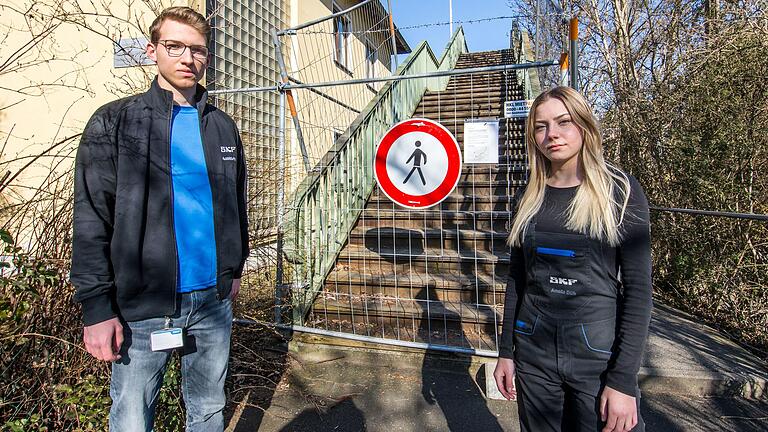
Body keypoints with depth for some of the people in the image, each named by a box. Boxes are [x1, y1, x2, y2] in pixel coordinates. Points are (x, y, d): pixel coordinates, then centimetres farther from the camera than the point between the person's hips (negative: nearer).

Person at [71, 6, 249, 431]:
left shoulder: (222, 126, 9)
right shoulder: (114, 122, -3)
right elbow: (92, 221, -7)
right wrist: (97, 308, -11)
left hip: (213, 300, 4)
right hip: (142, 305, -3)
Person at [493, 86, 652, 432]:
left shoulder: (620, 191, -7)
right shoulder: (530, 197, 3)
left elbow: (638, 288, -9)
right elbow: (517, 277, 7)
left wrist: (623, 380, -13)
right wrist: (506, 351, 7)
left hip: (599, 352, -3)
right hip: (533, 349, 3)